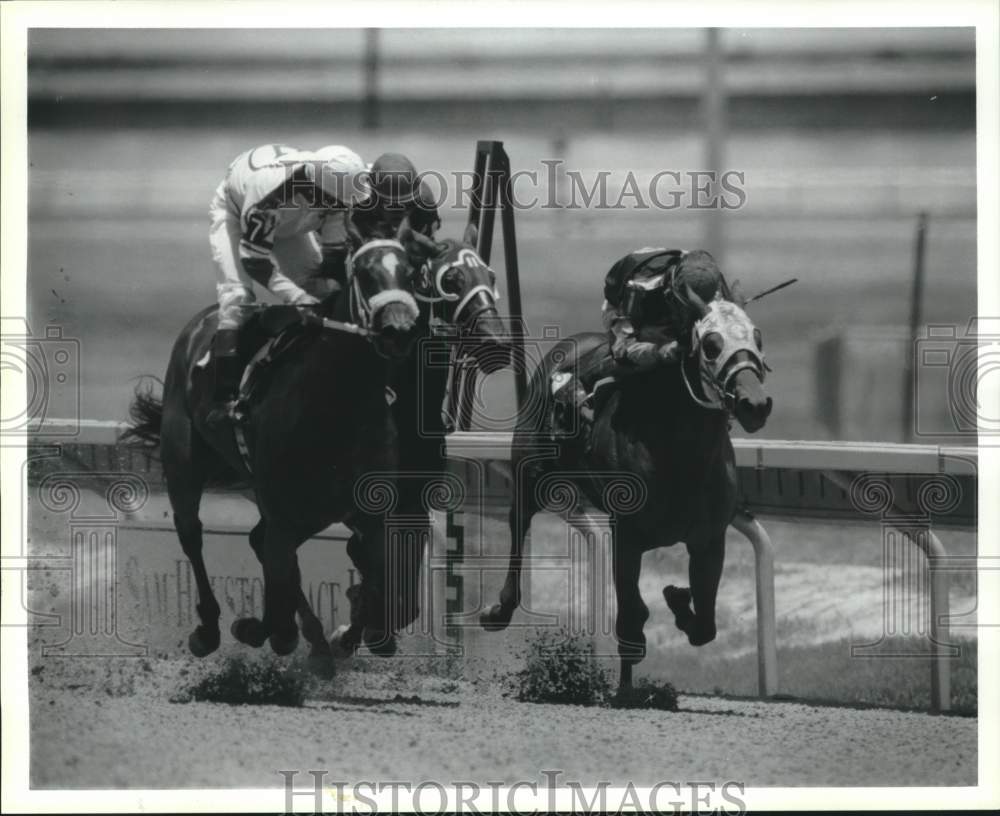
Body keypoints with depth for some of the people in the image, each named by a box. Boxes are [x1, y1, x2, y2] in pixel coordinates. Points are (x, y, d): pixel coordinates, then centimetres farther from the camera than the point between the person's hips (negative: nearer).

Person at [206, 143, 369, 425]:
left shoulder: (333, 192, -29)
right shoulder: (267, 190, -46)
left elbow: (334, 254, -17)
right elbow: (256, 263, -39)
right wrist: (299, 299, -44)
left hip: (289, 225, 6)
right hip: (233, 213, -6)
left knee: (318, 288, -7)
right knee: (237, 293, -23)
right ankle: (225, 399, -25)